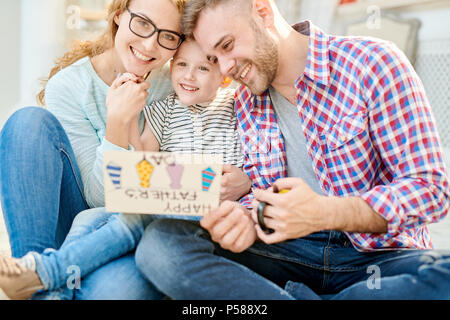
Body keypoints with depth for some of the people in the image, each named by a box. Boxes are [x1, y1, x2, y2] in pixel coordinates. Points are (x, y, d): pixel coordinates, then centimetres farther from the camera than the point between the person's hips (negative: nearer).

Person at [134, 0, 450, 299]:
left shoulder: (372, 62, -8)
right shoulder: (244, 103, 8)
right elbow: (261, 193, 11)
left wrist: (325, 213, -25)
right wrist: (248, 220, -14)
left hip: (378, 255, -2)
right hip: (291, 251, 3)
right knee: (160, 240, -19)